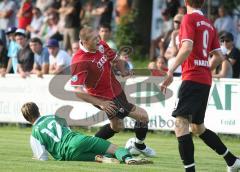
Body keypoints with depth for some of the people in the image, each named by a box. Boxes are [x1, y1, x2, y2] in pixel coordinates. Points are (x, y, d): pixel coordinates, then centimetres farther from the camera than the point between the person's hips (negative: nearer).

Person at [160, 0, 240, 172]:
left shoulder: (189, 19, -6)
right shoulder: (209, 24, 16)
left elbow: (187, 48, -19)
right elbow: (219, 56, 17)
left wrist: (170, 71, -21)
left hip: (192, 79, -8)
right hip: (206, 80, 8)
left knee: (181, 122, -15)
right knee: (198, 127, 20)